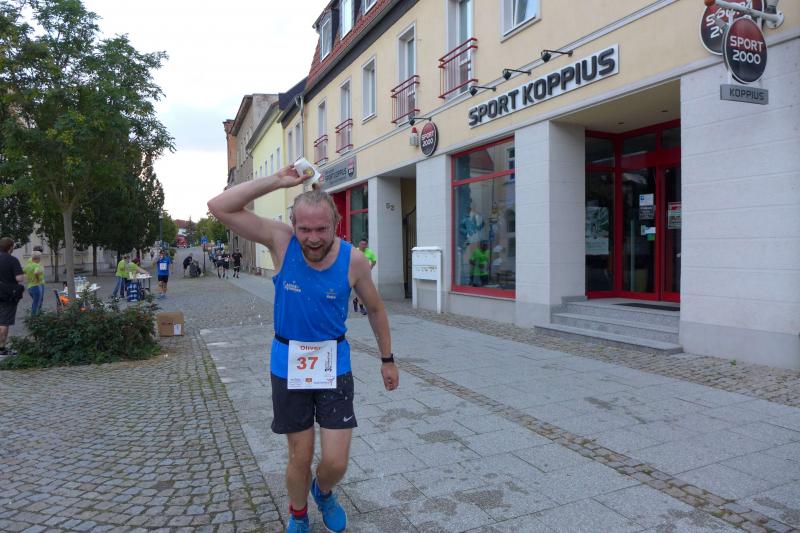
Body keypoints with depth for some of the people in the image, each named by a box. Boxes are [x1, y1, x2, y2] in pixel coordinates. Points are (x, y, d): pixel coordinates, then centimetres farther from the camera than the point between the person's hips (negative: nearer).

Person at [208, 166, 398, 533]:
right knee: (300, 459, 12)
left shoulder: (353, 260, -14)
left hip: (334, 364, 0)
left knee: (336, 463, 2)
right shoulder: (281, 241, -15)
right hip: (288, 364, 0)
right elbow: (219, 207, -20)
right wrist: (277, 181, -25)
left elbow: (375, 309, 3)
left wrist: (387, 359, 10)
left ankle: (323, 491, 40)